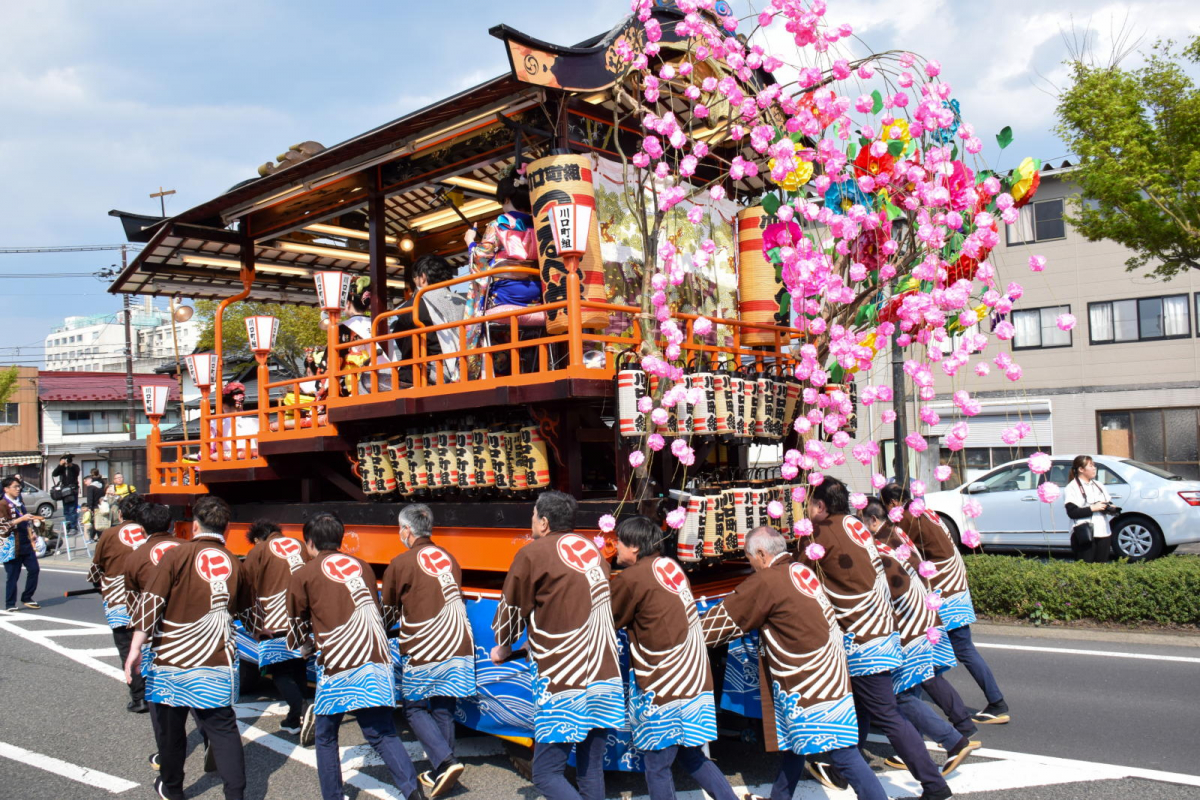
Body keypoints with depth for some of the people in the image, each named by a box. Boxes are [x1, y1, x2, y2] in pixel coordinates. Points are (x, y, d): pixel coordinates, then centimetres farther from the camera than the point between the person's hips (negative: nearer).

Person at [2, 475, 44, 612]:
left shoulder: (20, 503, 15)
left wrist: (31, 539, 18)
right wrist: (21, 518, -26)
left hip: (25, 544, 7)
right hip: (11, 546, -7)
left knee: (34, 569, 4)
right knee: (12, 575, -1)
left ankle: (27, 598, 17)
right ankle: (10, 605, 9)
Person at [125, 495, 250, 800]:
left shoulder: (177, 554, -7)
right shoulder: (234, 564, 5)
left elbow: (150, 602, -11)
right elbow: (243, 610, 19)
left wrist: (135, 648, -8)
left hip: (173, 661, -2)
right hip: (219, 663, 2)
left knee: (169, 727, 17)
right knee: (222, 727, 9)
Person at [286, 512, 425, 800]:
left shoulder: (302, 576, 6)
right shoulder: (363, 566, 17)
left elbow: (297, 630, 17)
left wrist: (304, 646, 38)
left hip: (337, 666, -4)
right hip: (377, 660, 4)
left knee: (325, 736, 16)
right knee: (382, 733, 8)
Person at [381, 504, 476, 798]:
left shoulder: (401, 563, -6)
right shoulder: (448, 558, 11)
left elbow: (389, 612, 6)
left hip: (424, 650, -5)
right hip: (458, 645, 6)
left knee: (415, 708, 8)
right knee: (443, 709, 15)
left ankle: (445, 762, -7)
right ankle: (441, 773, 18)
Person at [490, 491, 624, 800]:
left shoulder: (533, 553, -6)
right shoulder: (592, 549, 12)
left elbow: (512, 608, 4)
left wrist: (503, 648, 22)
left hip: (565, 682, -7)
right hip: (604, 676, 7)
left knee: (547, 774, -1)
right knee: (592, 770, 14)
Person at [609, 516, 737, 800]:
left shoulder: (630, 578, -13)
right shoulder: (671, 566, 9)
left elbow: (610, 621, -1)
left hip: (663, 687, -8)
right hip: (696, 680, 8)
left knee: (657, 767, 4)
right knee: (691, 756, 20)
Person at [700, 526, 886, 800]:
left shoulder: (766, 582, -16)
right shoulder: (801, 571, 9)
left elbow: (726, 620, -5)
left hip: (813, 682, -10)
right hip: (829, 674, 10)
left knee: (843, 755, -5)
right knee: (792, 742, 22)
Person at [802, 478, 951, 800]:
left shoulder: (826, 533, -13)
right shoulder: (854, 524, 10)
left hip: (862, 640, -9)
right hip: (883, 628, 9)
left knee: (886, 716, -3)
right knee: (859, 707, 19)